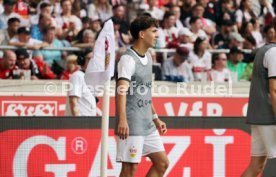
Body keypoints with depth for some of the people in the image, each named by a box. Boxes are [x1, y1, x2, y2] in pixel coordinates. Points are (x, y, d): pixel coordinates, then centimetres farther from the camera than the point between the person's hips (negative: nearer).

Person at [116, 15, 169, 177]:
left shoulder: (148, 58, 14)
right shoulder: (128, 59, -14)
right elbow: (121, 90, -26)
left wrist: (155, 118, 26)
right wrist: (122, 120, -37)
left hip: (148, 124, 9)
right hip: (131, 125, -9)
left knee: (162, 163, 9)